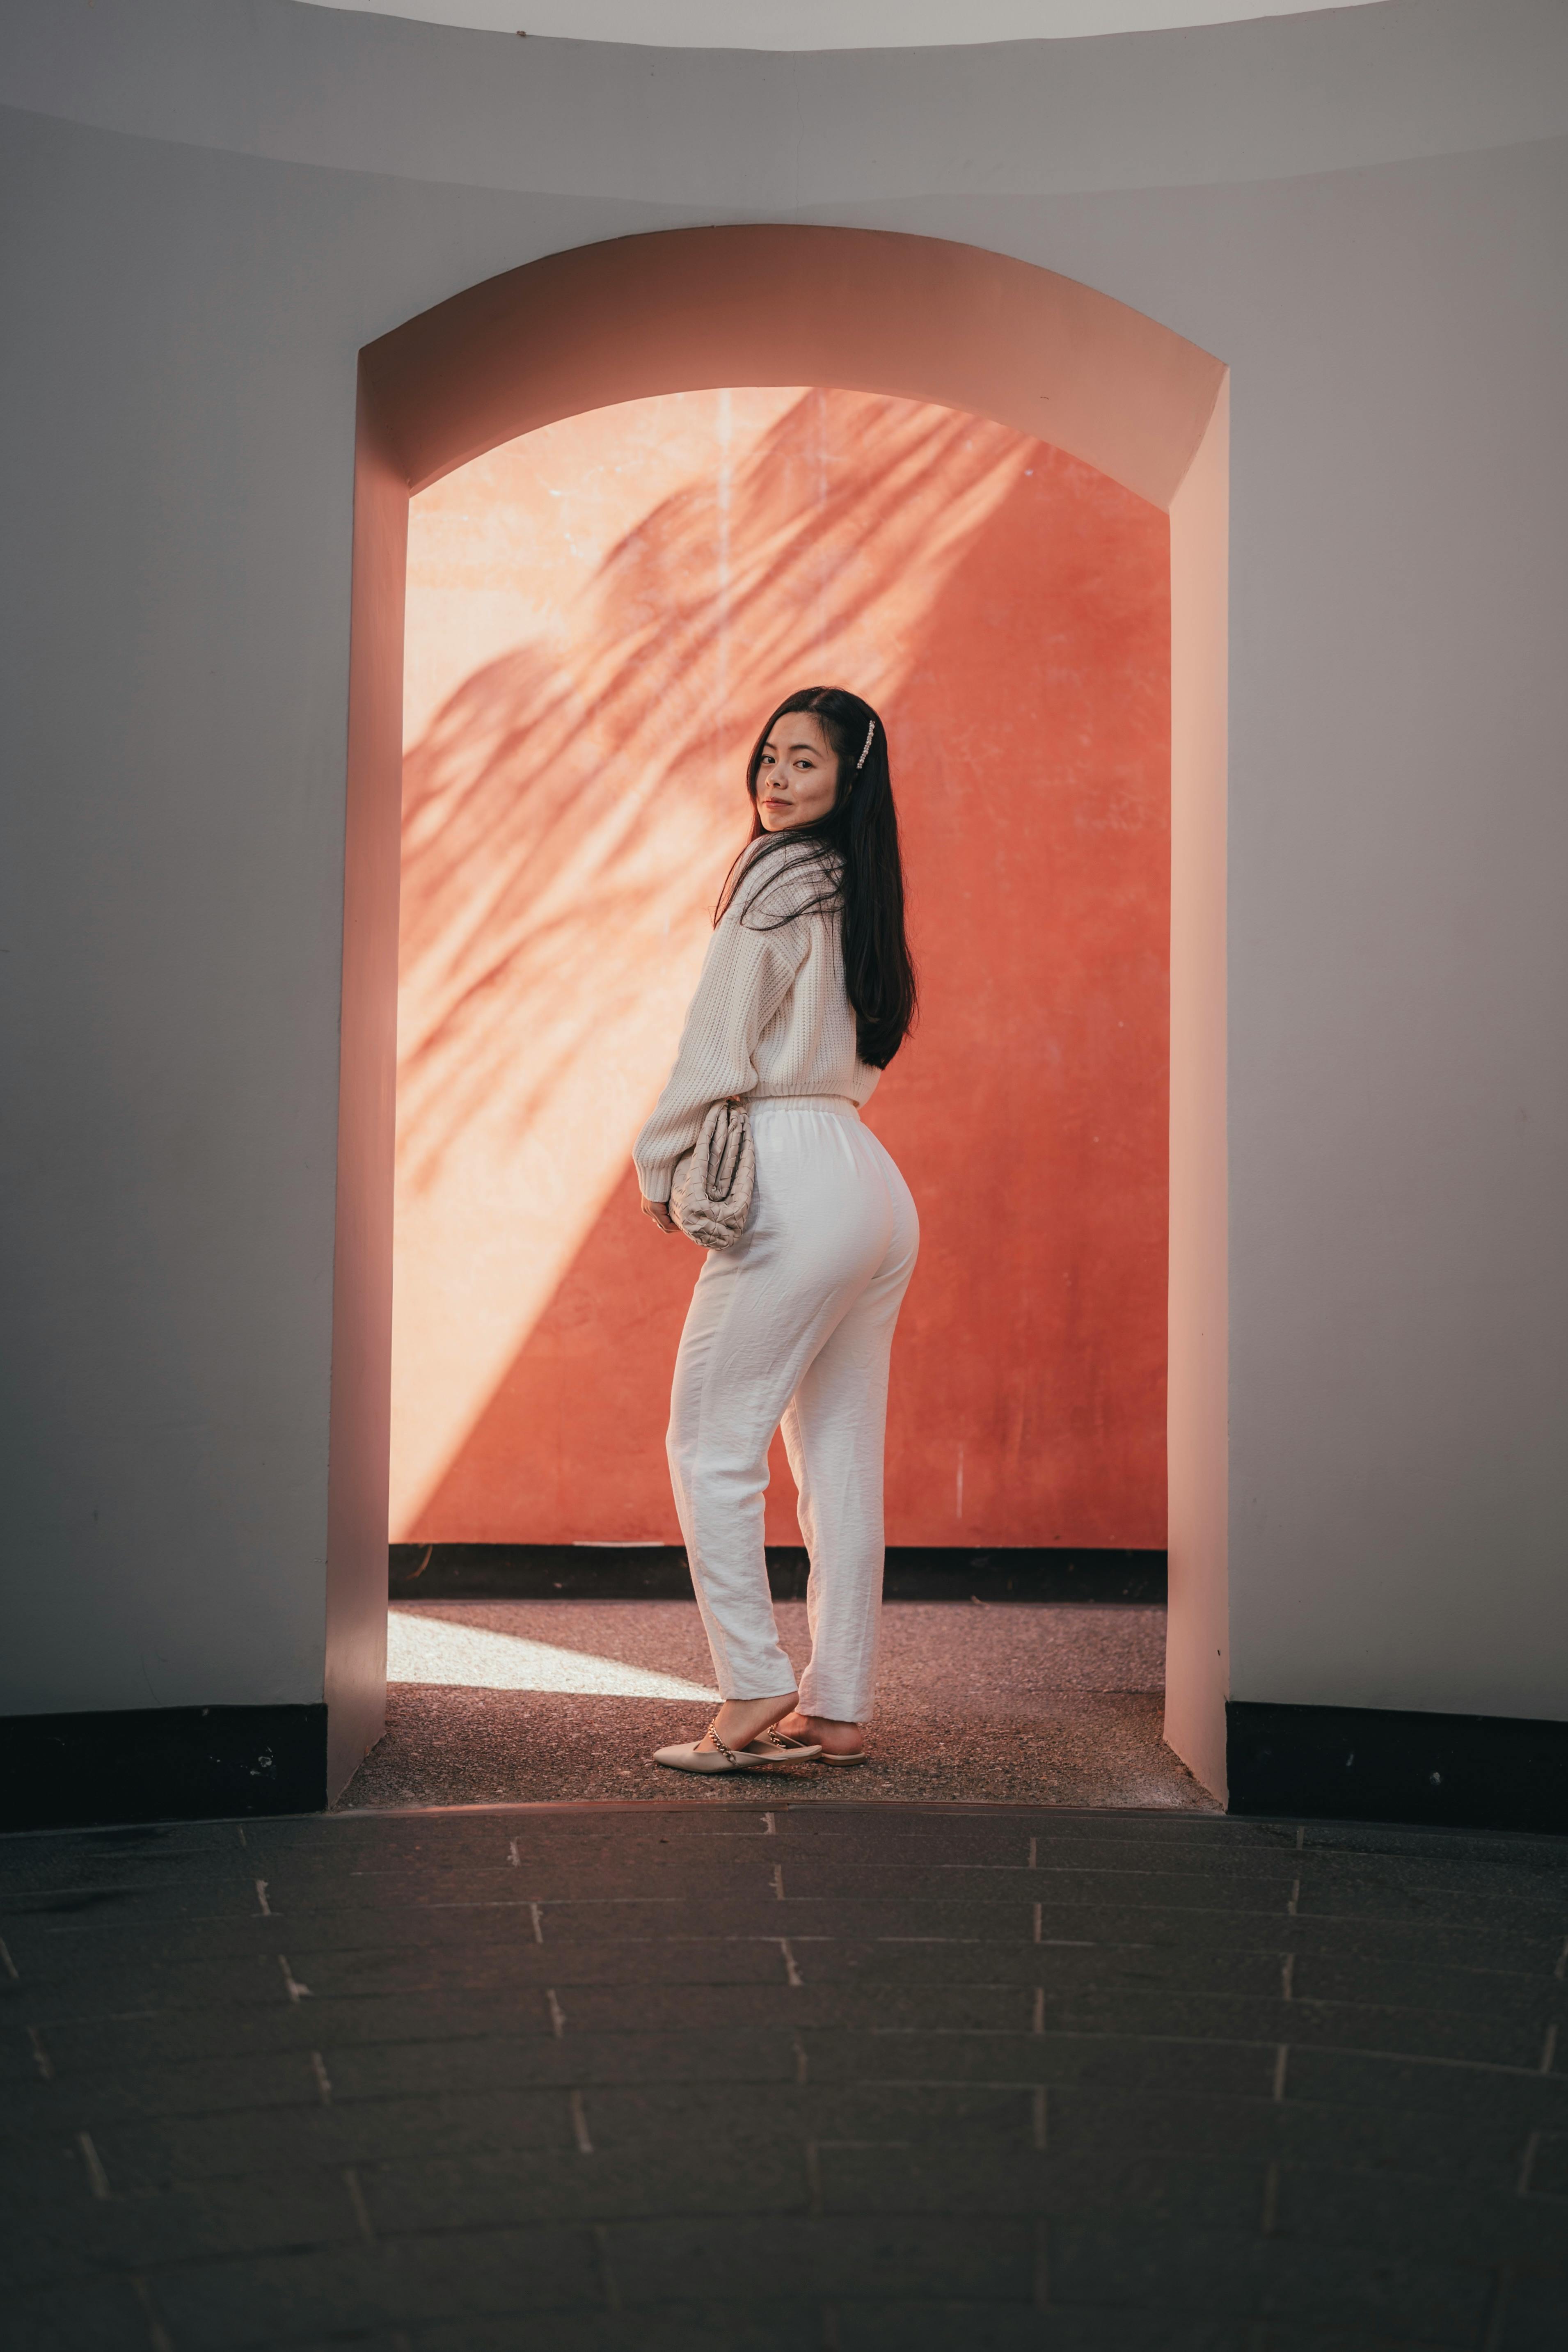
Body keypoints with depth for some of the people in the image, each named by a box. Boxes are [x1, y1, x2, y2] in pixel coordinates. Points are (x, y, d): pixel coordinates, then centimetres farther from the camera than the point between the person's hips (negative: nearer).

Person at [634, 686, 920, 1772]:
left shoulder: (778, 879, -7)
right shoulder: (859, 897, 18)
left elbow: (718, 1051, -9)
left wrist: (660, 1167, 4)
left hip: (799, 1183, -9)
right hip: (874, 1185, 9)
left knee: (712, 1444, -2)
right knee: (843, 1457, 9)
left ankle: (758, 1697, -4)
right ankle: (840, 1710, 13)